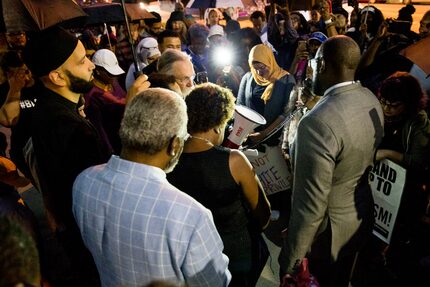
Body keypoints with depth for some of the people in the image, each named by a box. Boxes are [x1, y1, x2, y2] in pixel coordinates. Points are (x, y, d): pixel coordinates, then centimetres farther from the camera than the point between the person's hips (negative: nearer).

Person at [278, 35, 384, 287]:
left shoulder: (318, 122, -34)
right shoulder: (371, 100, -7)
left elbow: (311, 205, -30)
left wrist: (290, 260, -17)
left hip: (329, 231, -7)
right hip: (362, 218, 7)